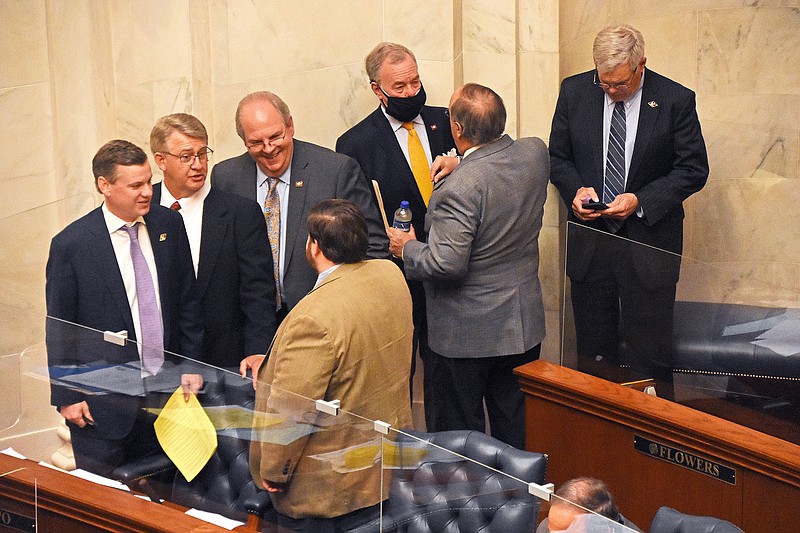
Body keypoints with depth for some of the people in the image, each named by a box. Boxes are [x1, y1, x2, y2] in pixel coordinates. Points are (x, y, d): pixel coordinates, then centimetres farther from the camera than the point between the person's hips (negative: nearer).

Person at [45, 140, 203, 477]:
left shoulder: (169, 225, 2)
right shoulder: (71, 245, -11)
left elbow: (186, 301, 10)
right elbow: (58, 330, -5)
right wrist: (66, 397, -4)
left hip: (164, 390, 4)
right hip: (102, 401, -4)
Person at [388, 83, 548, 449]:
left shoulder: (460, 187, -28)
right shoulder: (535, 154, -6)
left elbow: (446, 263, -27)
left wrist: (407, 248, -10)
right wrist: (461, 161, 16)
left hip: (467, 332, -7)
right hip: (523, 320, 7)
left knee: (461, 431, 10)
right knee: (516, 425, 20)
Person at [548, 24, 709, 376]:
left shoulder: (676, 100, -7)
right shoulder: (574, 91, 1)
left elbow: (694, 169, -4)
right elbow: (557, 157, 10)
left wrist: (641, 200, -17)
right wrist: (576, 189, -12)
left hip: (649, 240, -2)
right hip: (590, 240, 3)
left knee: (648, 357, 1)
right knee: (593, 351, 11)